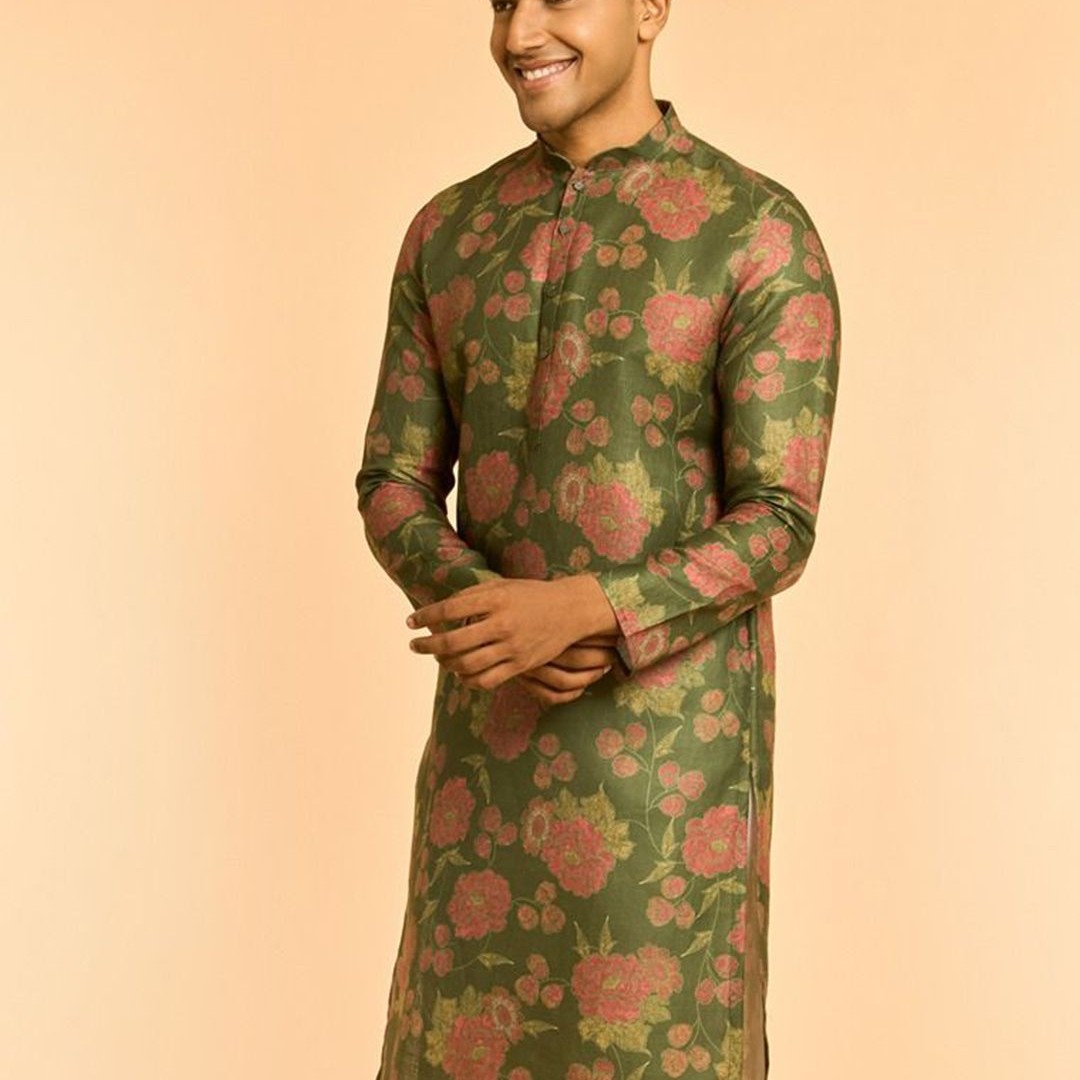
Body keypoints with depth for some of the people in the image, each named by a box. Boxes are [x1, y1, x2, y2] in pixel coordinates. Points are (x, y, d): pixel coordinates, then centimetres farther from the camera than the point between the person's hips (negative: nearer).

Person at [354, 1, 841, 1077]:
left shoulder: (764, 234, -9)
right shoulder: (447, 233, 7)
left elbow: (778, 530, -13)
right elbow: (394, 494, 5)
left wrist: (570, 613, -27)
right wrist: (481, 616, -16)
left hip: (674, 731, -4)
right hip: (494, 728, 5)